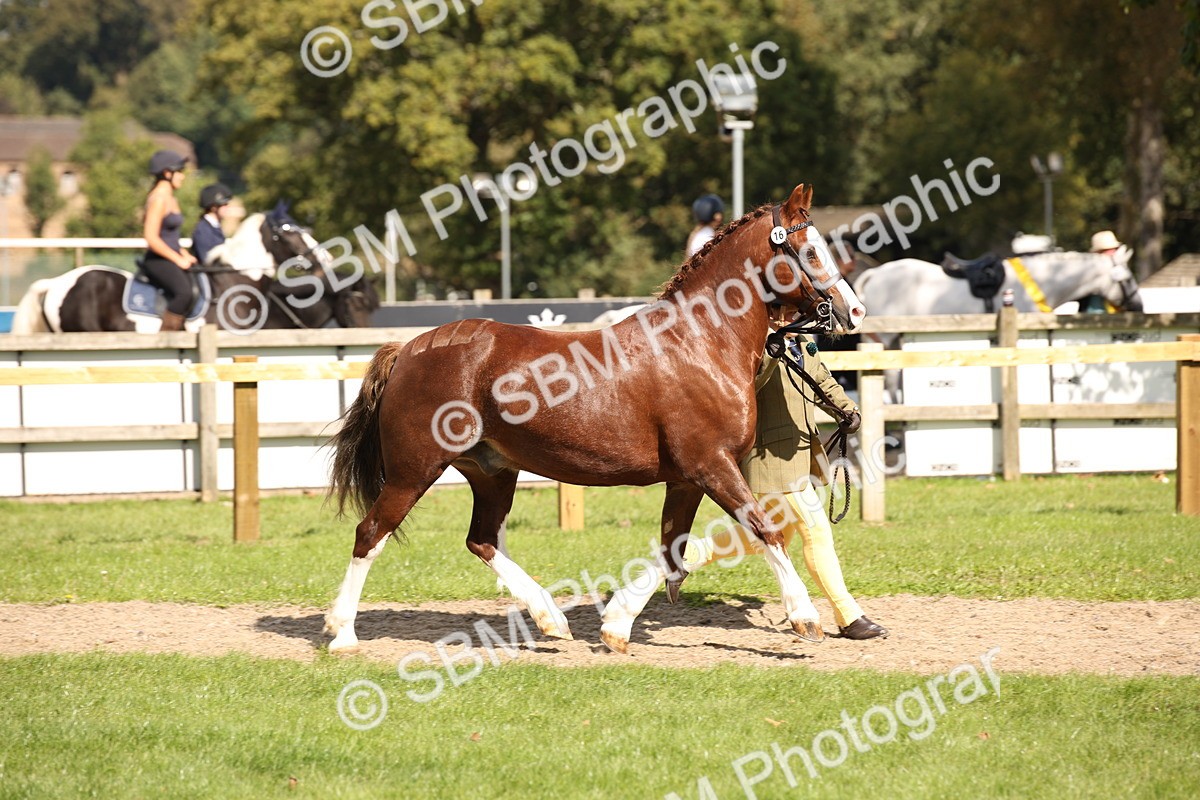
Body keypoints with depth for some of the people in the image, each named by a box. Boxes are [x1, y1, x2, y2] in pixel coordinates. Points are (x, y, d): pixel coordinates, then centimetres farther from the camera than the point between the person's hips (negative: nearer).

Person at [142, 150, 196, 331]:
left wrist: (185, 255, 13)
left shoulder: (170, 199, 17)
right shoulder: (158, 199, -13)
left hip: (171, 261, 10)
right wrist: (178, 260, -15)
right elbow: (151, 238, -20)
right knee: (184, 292, -32)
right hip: (158, 262, -10)